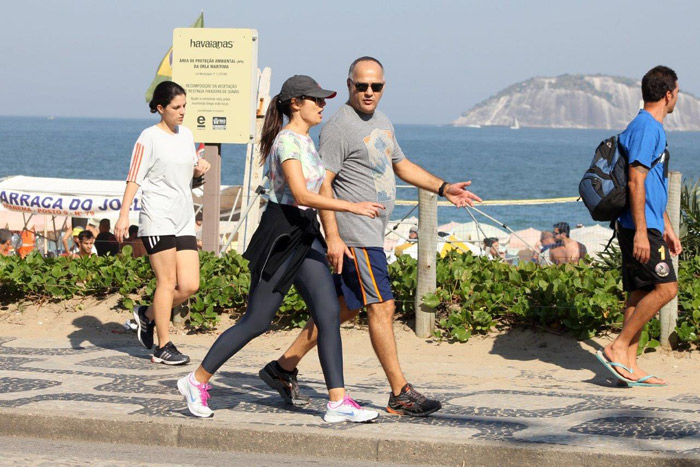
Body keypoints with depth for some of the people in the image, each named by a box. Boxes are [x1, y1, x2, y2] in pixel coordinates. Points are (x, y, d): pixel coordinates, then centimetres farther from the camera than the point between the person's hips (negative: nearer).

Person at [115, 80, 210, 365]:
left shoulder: (186, 135, 15)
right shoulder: (150, 137, -5)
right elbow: (134, 178, -8)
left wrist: (199, 170, 5)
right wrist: (123, 215, -15)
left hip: (184, 220, 7)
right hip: (158, 219, -7)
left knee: (190, 285, -1)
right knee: (167, 281, -7)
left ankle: (148, 315, 23)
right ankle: (163, 347, 0)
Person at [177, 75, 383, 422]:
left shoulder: (305, 140, 14)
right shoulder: (287, 141, -16)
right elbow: (301, 195, -27)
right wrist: (351, 207, -32)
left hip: (305, 236, 9)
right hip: (281, 236, -9)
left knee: (329, 313, -2)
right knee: (256, 321, -2)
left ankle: (337, 402, -3)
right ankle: (196, 381, 13)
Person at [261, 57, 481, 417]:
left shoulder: (381, 121, 16)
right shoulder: (339, 127, -12)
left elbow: (401, 165, 30)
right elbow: (322, 184, -16)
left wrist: (444, 189, 20)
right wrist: (332, 238, -22)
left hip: (373, 232, 10)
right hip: (354, 232, -10)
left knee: (346, 306, 13)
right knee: (382, 306, -8)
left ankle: (284, 367, 21)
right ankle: (400, 395, -3)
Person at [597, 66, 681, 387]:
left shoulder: (653, 128, 19)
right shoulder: (646, 128, -13)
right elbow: (635, 182, -20)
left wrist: (666, 227, 27)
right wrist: (641, 231, -23)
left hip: (648, 226, 10)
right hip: (640, 227, -10)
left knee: (640, 293, 7)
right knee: (665, 288, -12)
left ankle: (629, 366, 7)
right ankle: (617, 349, -9)